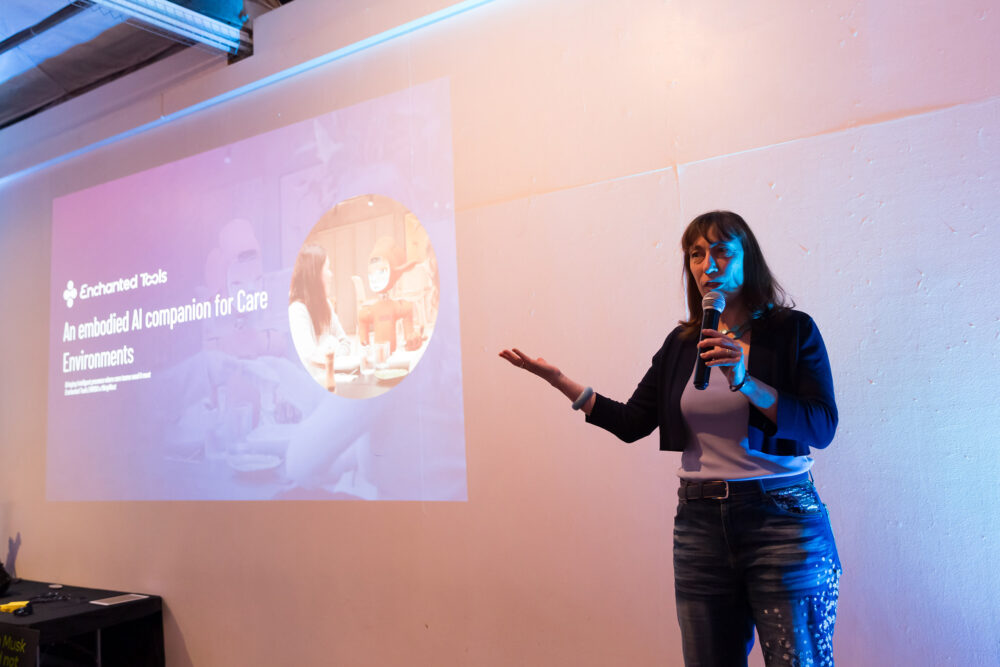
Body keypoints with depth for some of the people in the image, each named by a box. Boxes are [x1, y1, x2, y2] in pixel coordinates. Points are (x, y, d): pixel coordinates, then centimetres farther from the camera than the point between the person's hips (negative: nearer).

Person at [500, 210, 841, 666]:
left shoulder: (792, 330, -2)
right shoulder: (682, 344, 10)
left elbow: (822, 427, -10)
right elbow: (632, 423, 8)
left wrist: (745, 383, -23)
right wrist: (558, 380, 3)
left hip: (782, 517, -3)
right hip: (699, 522, 4)